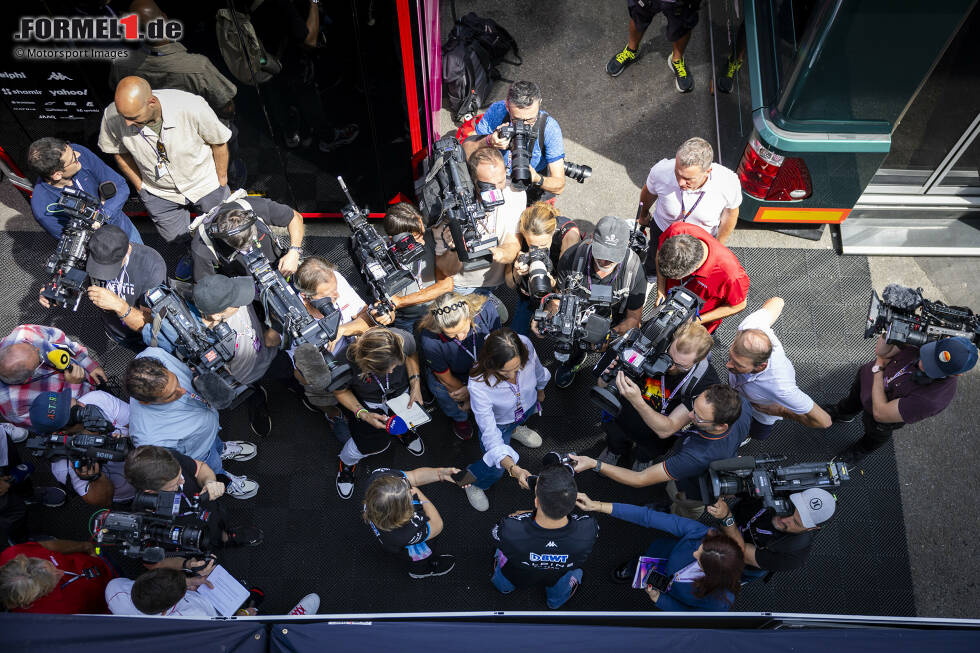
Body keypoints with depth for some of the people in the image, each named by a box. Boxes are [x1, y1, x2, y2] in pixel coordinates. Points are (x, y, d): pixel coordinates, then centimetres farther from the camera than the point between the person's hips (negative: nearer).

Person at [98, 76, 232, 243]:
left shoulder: (191, 106, -36)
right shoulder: (112, 116, -26)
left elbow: (219, 142, -16)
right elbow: (119, 152, -3)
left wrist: (221, 180, -4)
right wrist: (139, 186, 2)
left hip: (204, 185, -1)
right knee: (176, 237, 15)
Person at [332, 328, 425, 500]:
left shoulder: (403, 339, -34)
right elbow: (340, 391, -15)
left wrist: (415, 384, -14)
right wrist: (363, 414, -27)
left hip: (400, 392, 4)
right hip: (368, 402, -4)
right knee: (373, 442, -13)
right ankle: (346, 462, 22)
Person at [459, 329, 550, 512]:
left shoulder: (526, 345, -36)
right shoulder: (478, 385, -45)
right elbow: (491, 435, -39)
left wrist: (540, 390, 12)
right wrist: (513, 468, -50)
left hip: (527, 407, 4)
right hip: (497, 421, -4)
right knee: (496, 470, -8)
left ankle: (515, 428, 62)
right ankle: (469, 478, 23)